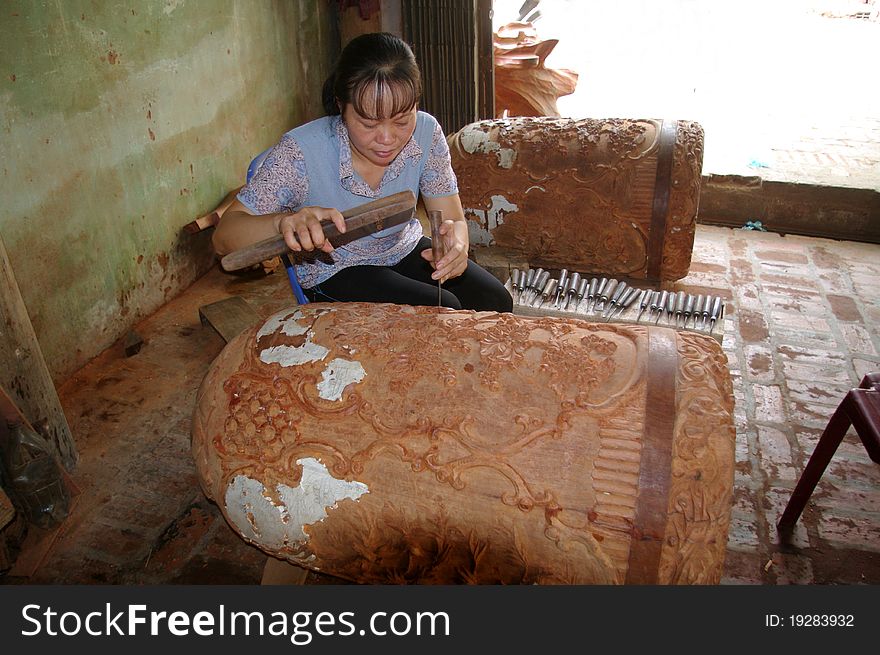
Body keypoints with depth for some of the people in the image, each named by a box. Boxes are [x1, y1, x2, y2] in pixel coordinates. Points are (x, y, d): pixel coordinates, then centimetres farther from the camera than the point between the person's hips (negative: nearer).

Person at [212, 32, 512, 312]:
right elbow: (223, 237, -28)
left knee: (495, 301, -6)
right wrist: (284, 222, -50)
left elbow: (454, 221, -13)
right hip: (333, 272, -4)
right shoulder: (300, 152, -28)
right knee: (442, 311, -24)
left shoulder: (426, 133, -18)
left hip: (404, 250, 5)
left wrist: (456, 241, -39)